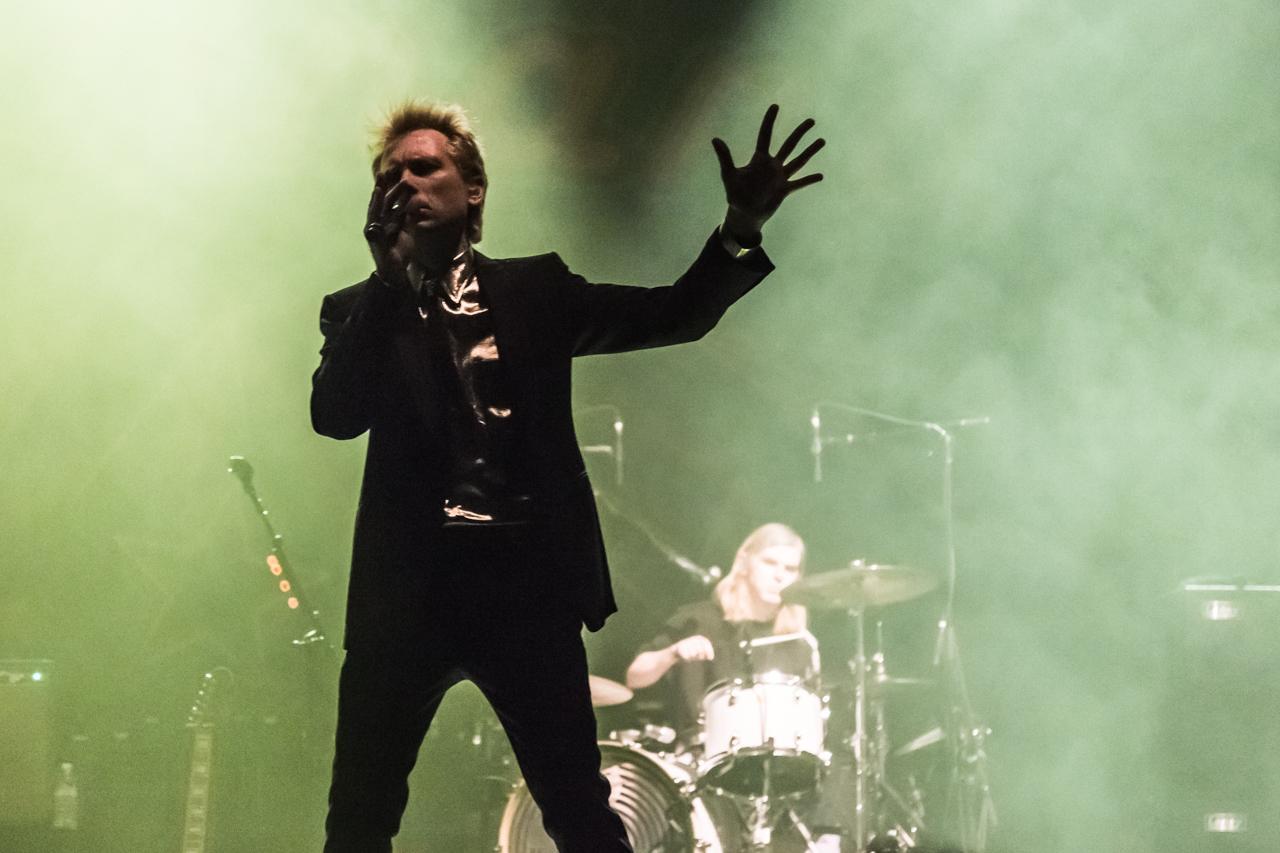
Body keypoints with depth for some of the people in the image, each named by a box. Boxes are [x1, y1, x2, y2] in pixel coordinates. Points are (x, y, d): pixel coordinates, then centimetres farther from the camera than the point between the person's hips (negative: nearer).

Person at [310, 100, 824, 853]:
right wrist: (389, 275, -10)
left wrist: (742, 227, -11)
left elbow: (678, 315, 7)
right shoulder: (363, 313, 11)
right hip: (410, 588, 0)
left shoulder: (535, 289, 13)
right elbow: (335, 415, -7)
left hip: (527, 582, 0)